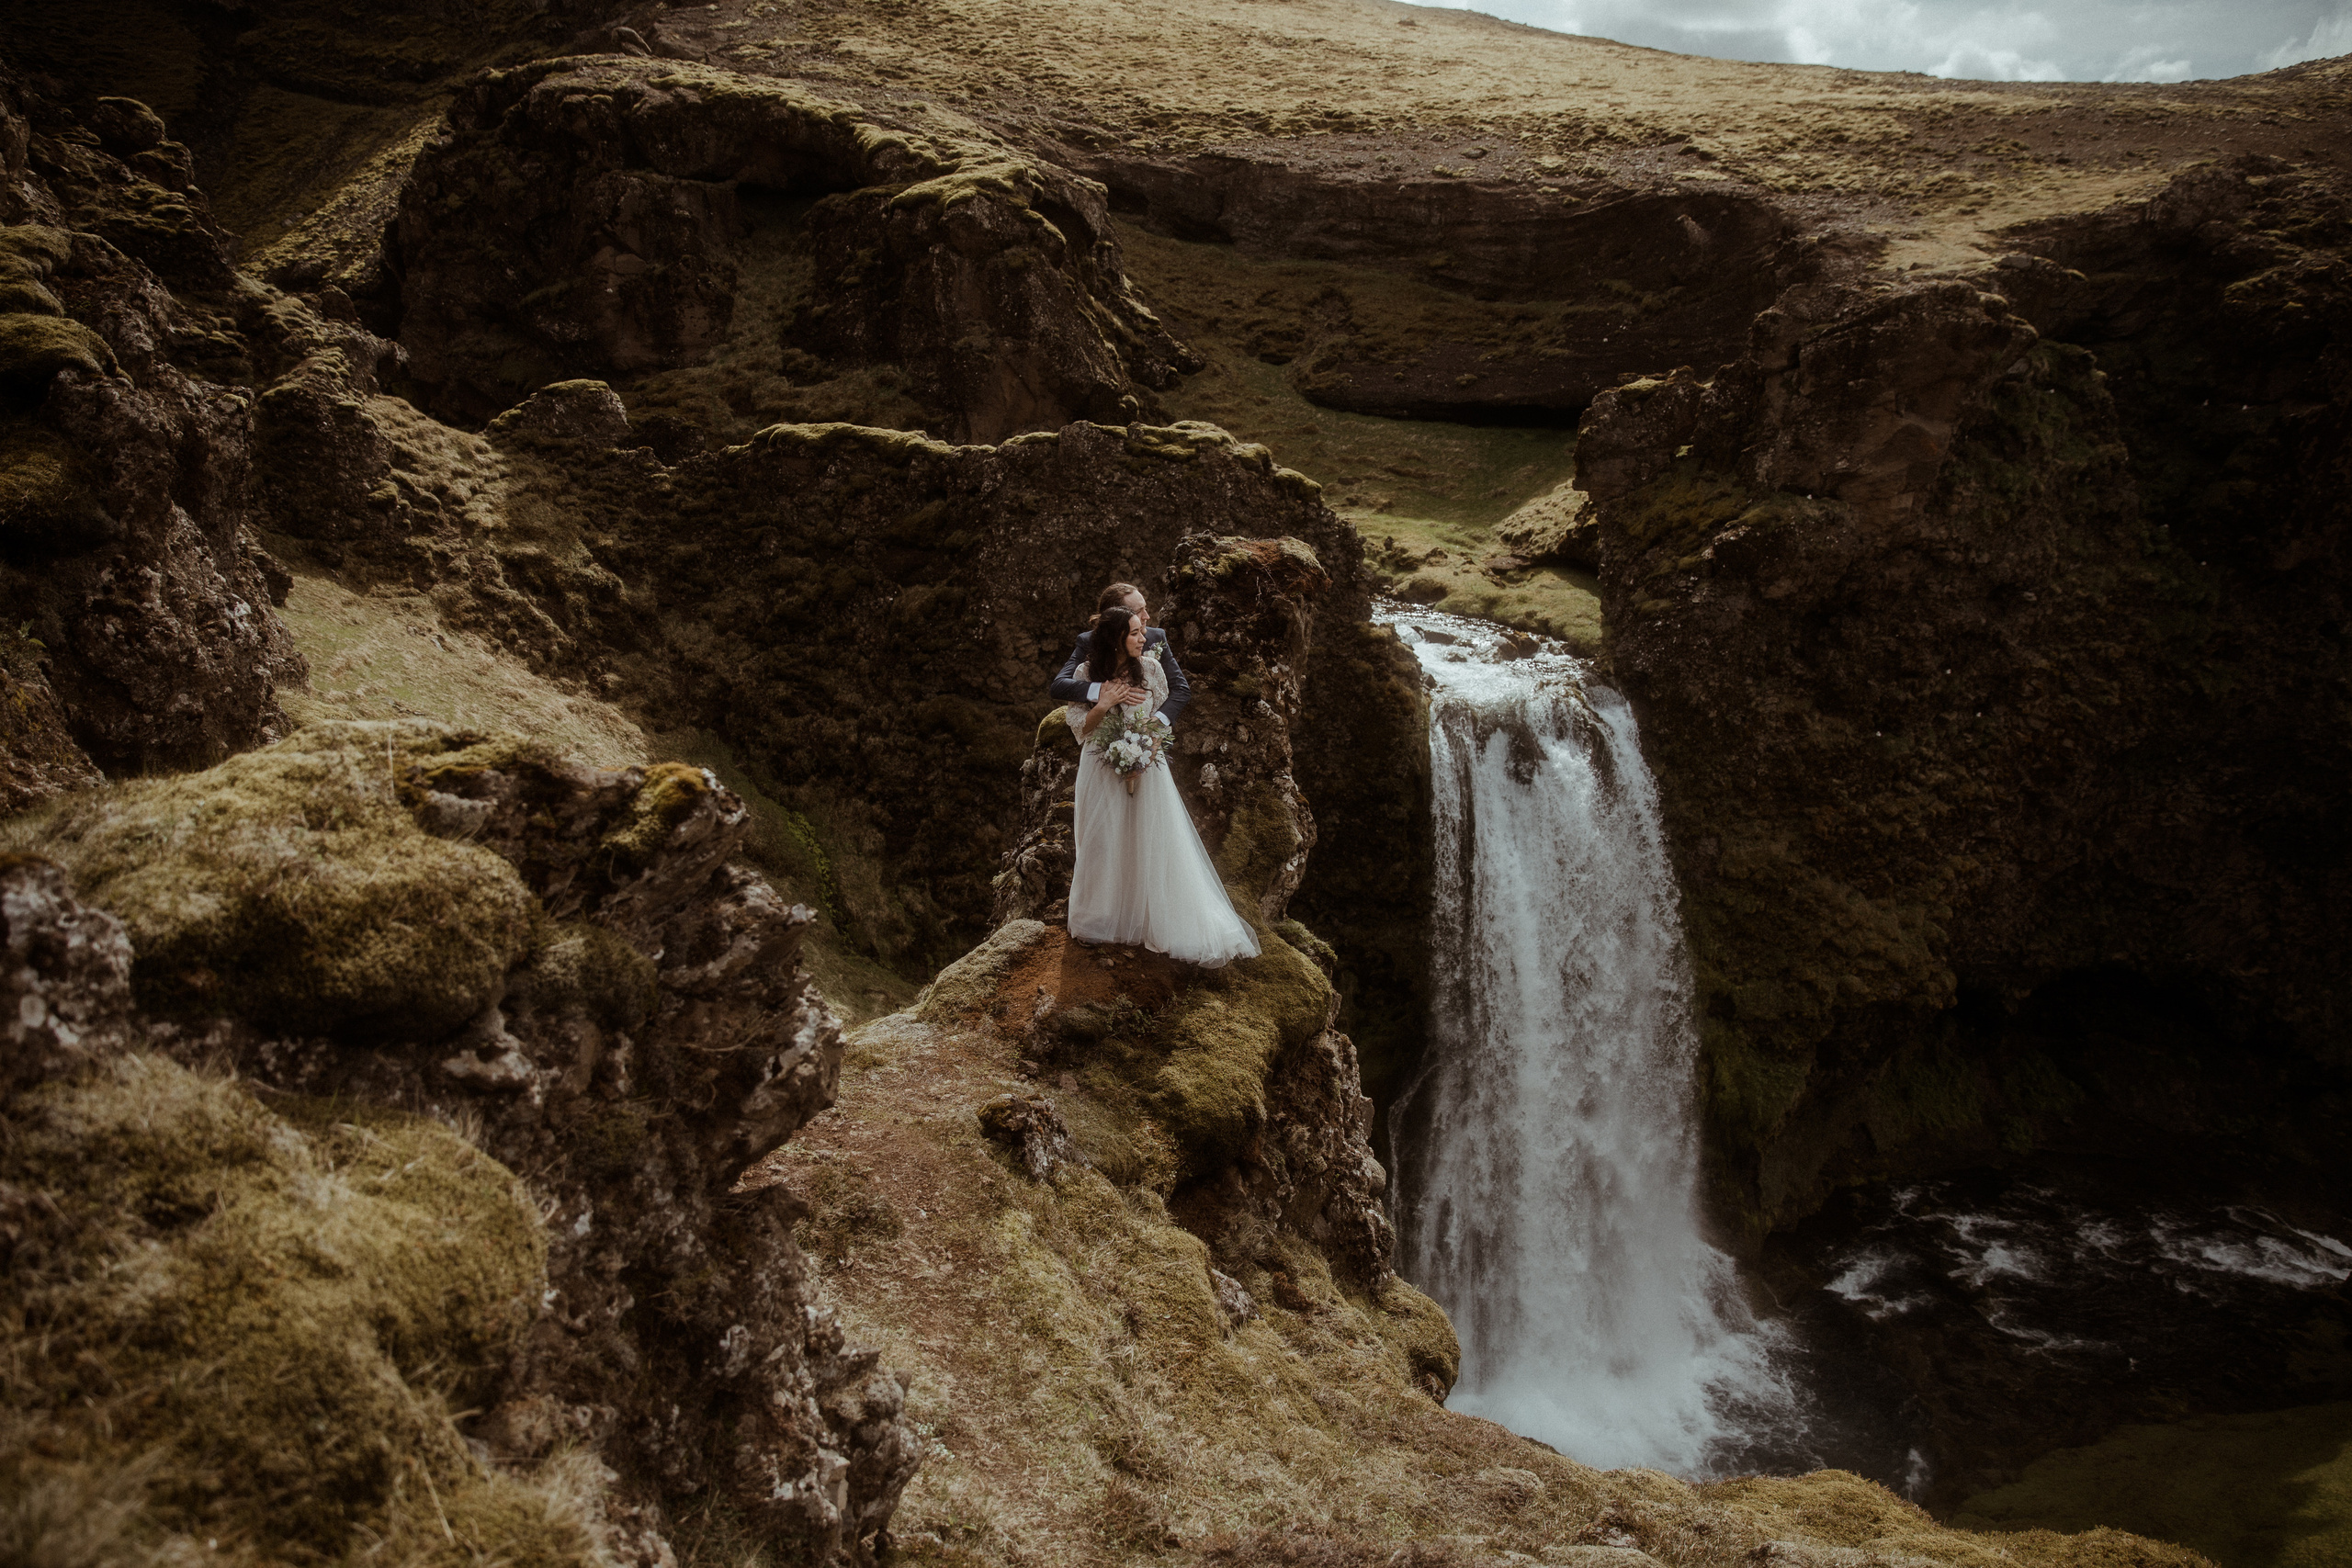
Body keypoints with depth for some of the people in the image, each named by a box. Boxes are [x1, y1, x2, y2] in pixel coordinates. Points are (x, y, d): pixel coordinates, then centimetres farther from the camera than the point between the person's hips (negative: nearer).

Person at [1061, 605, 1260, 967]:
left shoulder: (1151, 668, -1)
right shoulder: (1088, 675, -5)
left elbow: (1163, 715, 8)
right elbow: (1079, 725, -3)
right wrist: (1106, 702, -18)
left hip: (1146, 769, 1)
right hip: (1101, 770, -1)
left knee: (1151, 847, 2)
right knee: (1103, 846, 6)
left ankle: (1147, 922, 12)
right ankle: (1102, 921, 20)